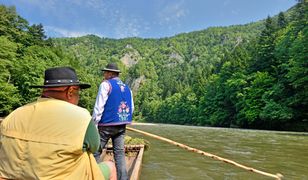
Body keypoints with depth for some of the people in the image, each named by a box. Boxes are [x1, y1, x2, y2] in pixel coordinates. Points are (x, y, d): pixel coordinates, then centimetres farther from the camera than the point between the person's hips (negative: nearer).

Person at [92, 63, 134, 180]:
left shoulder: (106, 84, -7)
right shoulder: (127, 88, 11)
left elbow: (99, 107, -12)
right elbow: (132, 108, 14)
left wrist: (93, 124, -8)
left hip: (107, 124, -6)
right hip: (121, 125, 6)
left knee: (95, 152, 5)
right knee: (119, 152, 11)